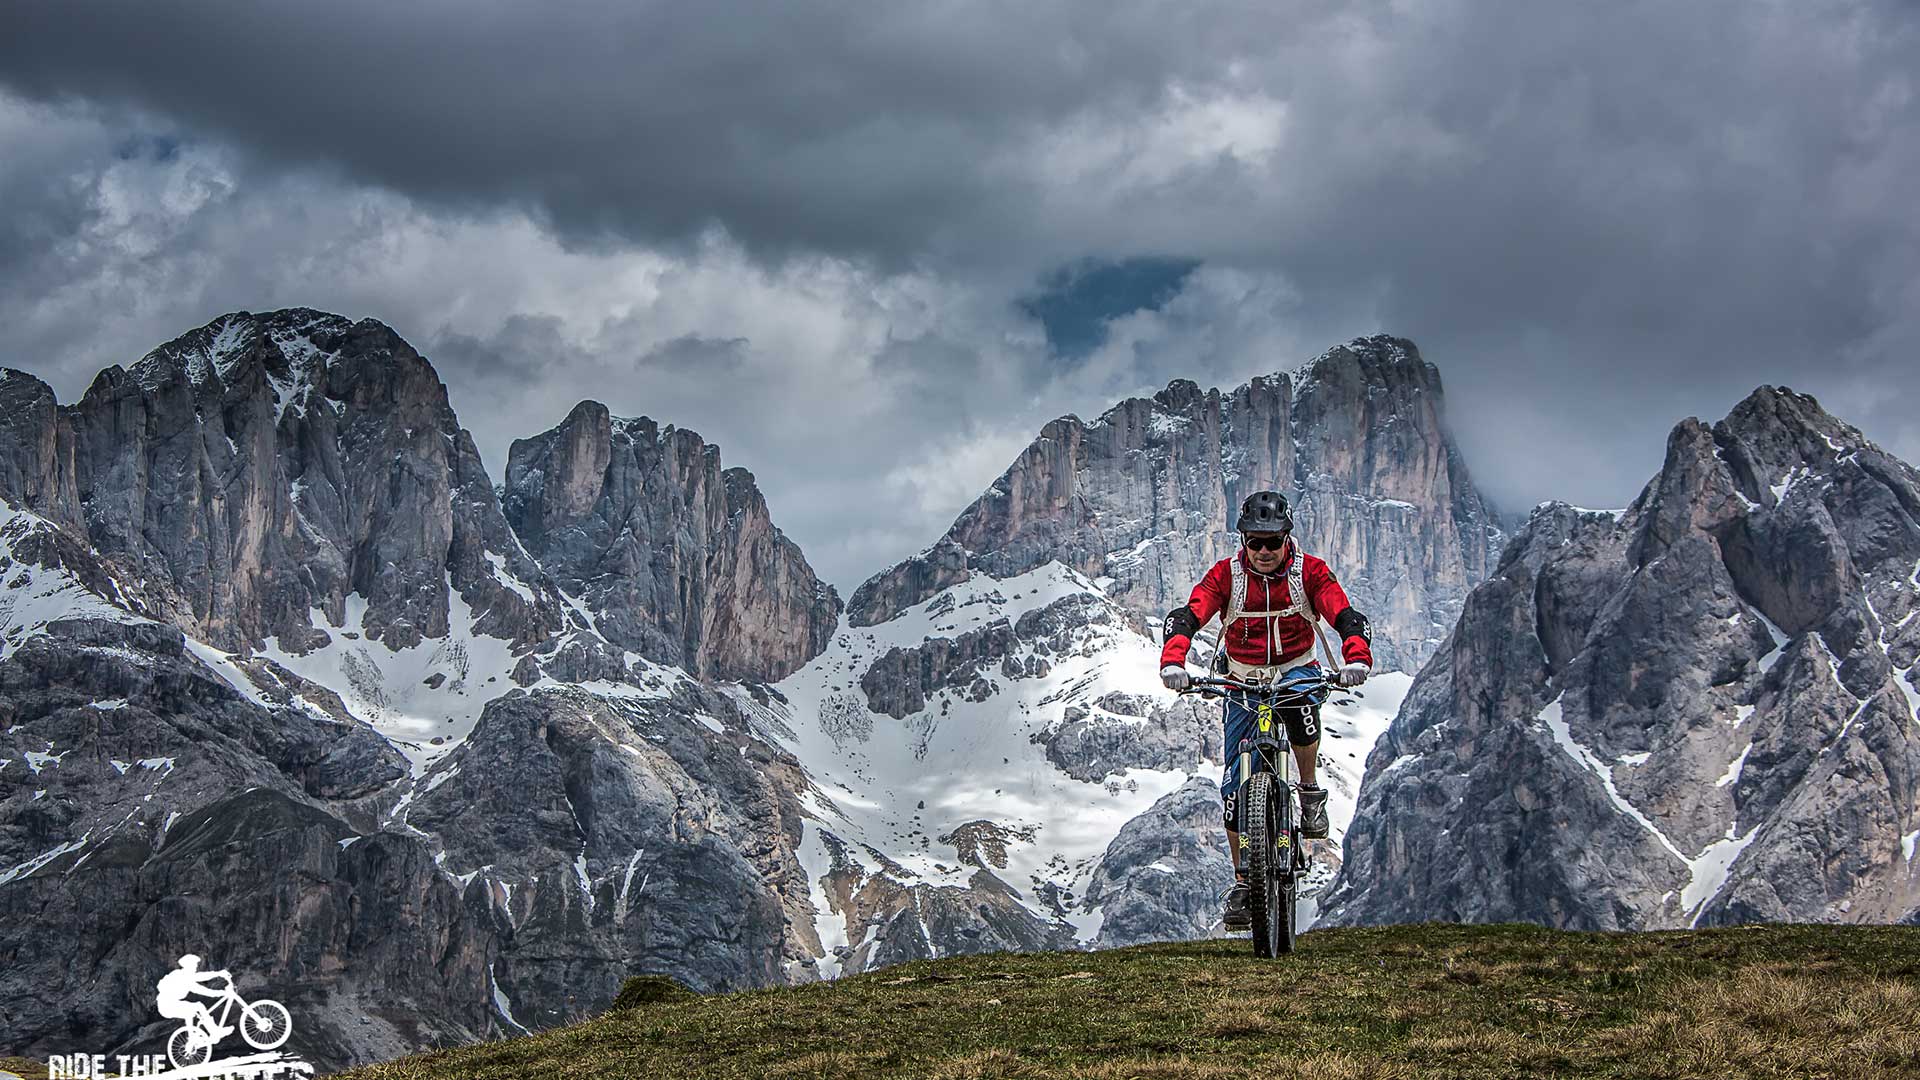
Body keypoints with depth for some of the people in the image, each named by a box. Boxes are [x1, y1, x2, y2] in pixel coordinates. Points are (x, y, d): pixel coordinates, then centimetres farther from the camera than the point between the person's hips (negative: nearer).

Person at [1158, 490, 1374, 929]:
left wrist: (1357, 660, -44)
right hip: (1243, 681, 1)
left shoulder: (1309, 572, -14)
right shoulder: (1226, 575, -14)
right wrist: (1172, 661, -44)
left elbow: (1347, 618, -23)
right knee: (1235, 785, -6)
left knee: (1302, 712, -38)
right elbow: (1186, 617, -25)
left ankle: (1310, 790, -9)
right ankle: (1243, 881, 7)